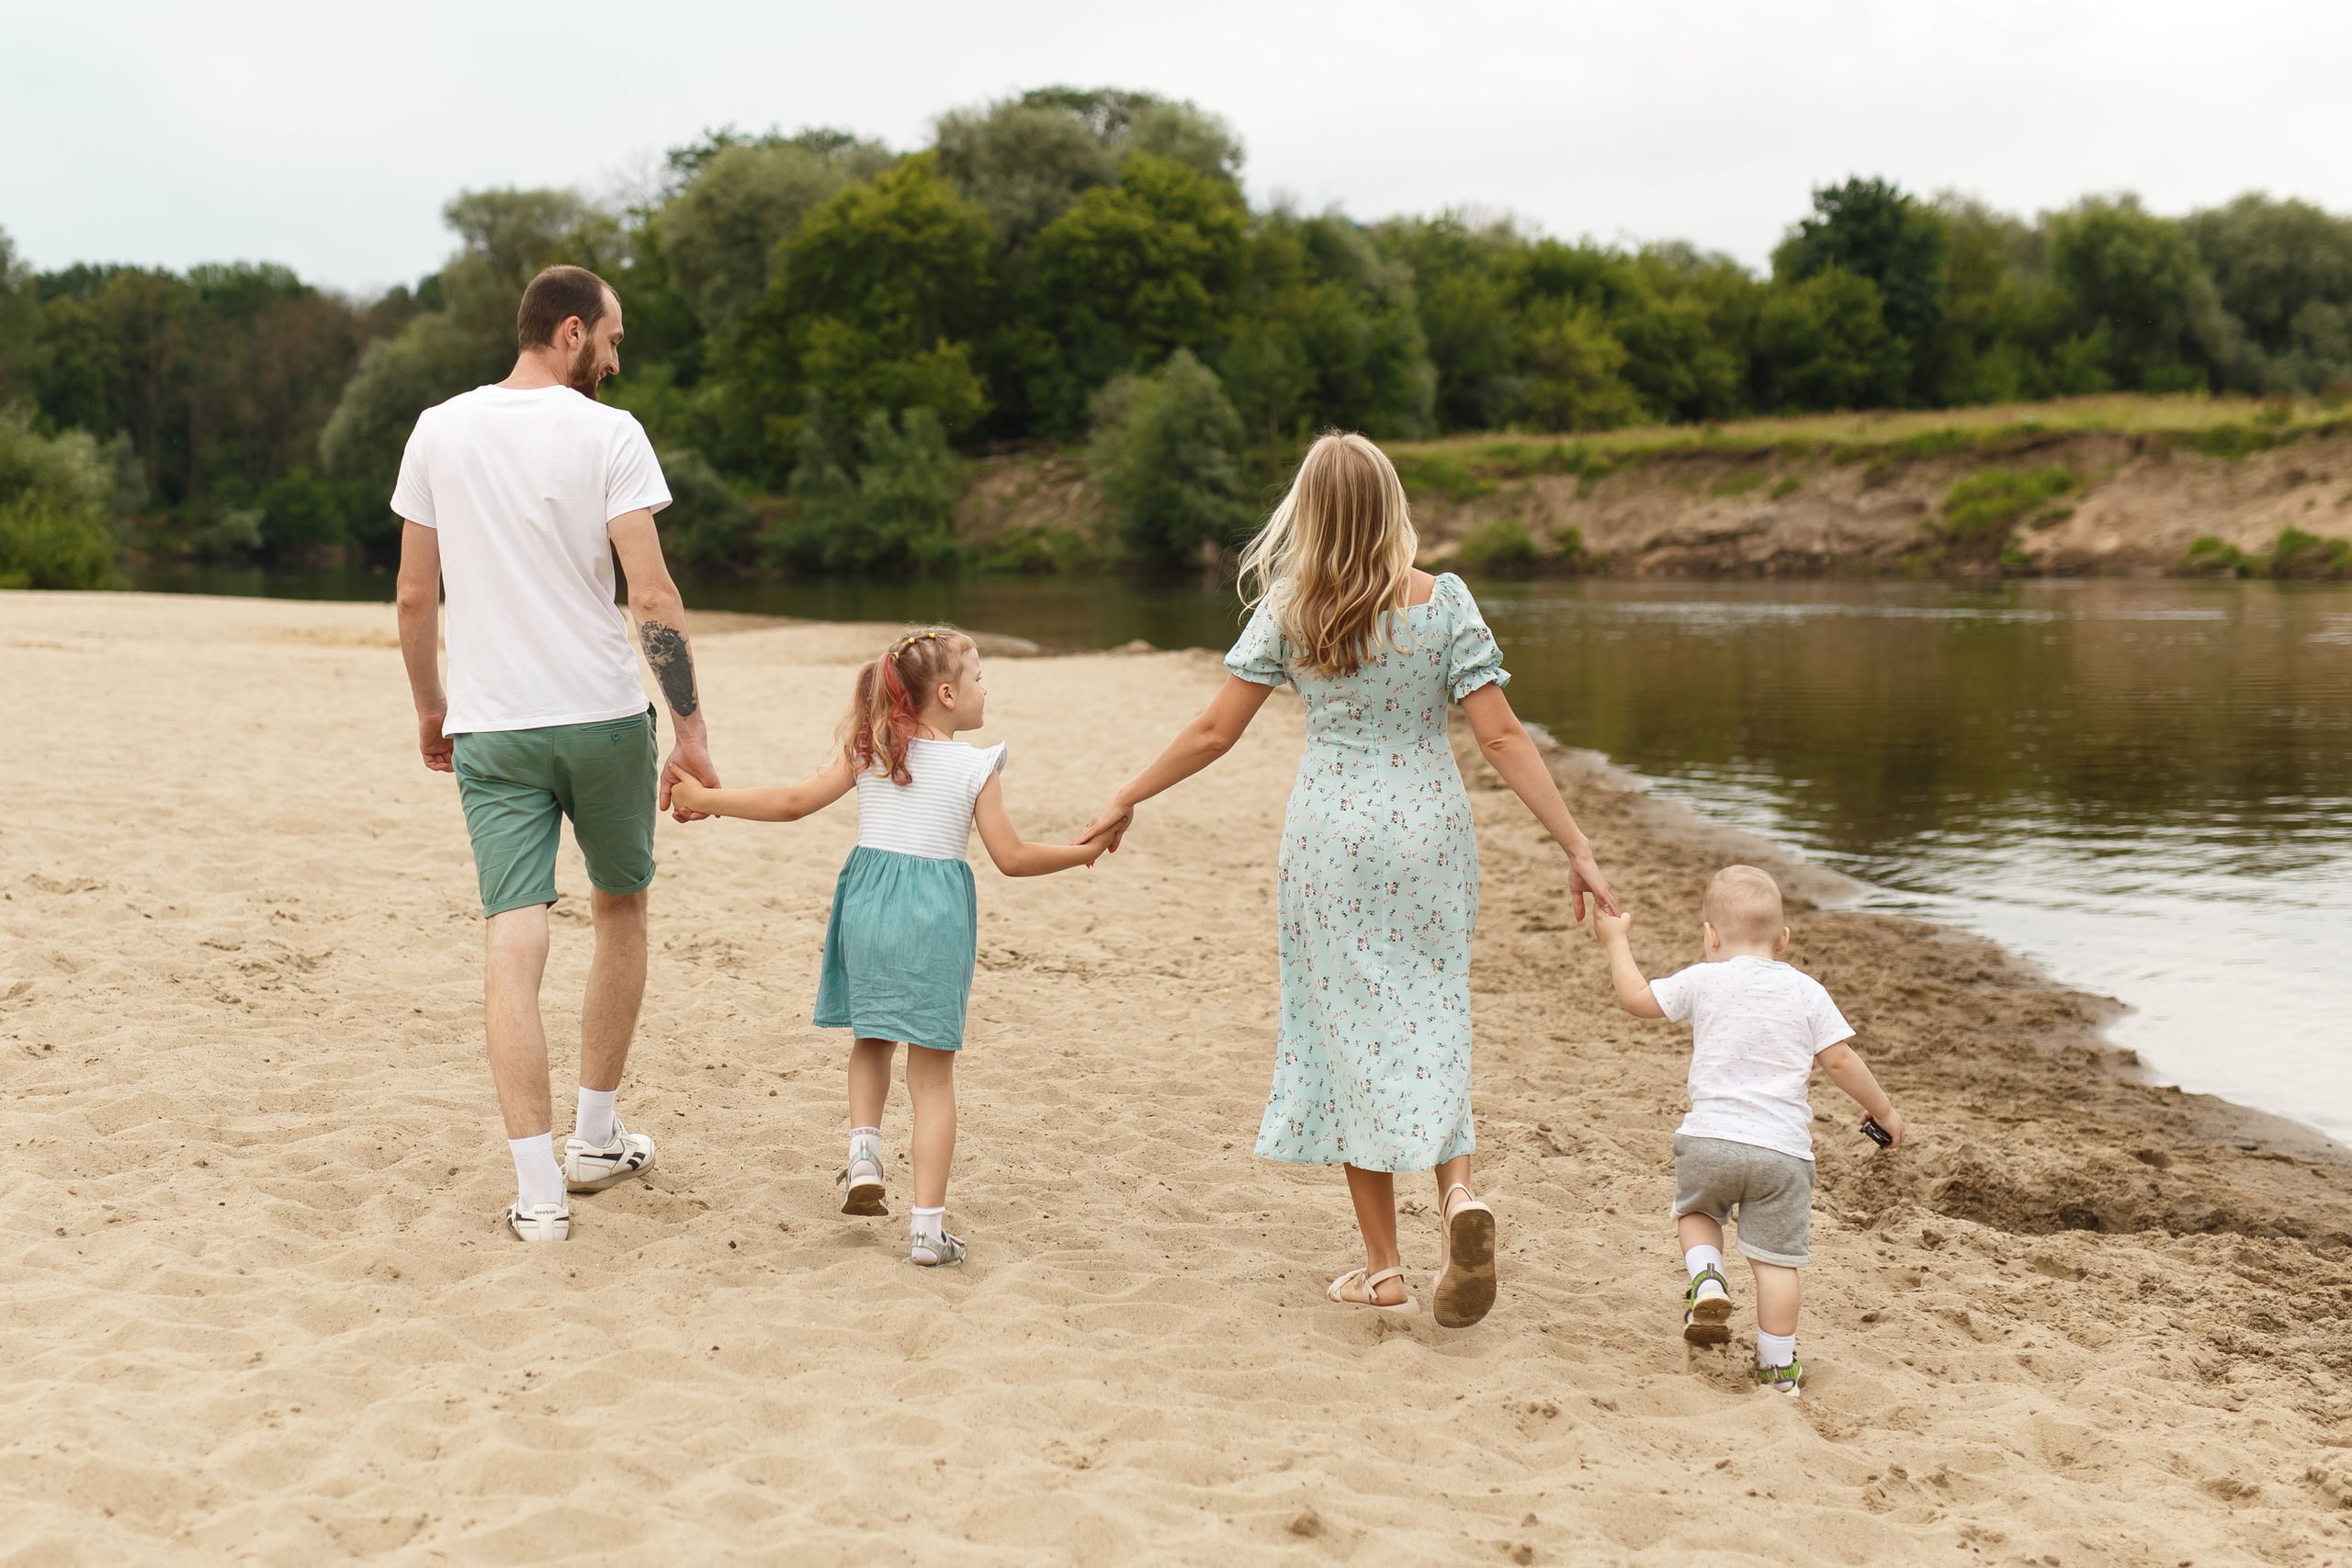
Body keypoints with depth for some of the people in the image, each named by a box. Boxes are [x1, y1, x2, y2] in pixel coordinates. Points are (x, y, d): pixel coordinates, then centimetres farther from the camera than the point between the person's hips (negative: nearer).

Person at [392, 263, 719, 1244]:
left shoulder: (439, 431, 4)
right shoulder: (607, 435, -7)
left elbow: (414, 596, 7)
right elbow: (652, 597, -13)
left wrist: (431, 710, 20)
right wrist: (691, 732, -8)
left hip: (491, 726, 2)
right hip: (604, 717, -2)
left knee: (513, 943, -2)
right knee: (620, 908, 19)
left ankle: (539, 1190, -7)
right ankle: (596, 1139, 28)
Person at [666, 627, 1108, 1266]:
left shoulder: (867, 750, 6)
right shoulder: (975, 767, -3)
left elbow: (794, 803, 0)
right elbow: (1013, 858, -2)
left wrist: (706, 798, 9)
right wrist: (1082, 851, 13)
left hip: (868, 905, 3)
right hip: (935, 917, -3)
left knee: (872, 1038, 28)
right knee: (932, 1073, 0)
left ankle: (864, 1152, 9)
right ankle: (927, 1226, -2)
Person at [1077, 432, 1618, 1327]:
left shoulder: (1287, 614, -5)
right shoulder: (1444, 603, -6)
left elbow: (1214, 732, -3)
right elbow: (1501, 738, -11)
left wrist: (1125, 800, 10)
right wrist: (1576, 847, -7)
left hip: (1332, 839, 0)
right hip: (1429, 833, 1)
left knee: (1352, 1030, 7)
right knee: (1430, 1021, 13)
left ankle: (1383, 1270, 12)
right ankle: (1459, 1191, -13)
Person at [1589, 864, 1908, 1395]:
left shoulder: (1702, 981, 2)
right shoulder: (1805, 991, 6)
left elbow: (1636, 999, 11)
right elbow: (1840, 1060, 4)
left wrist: (1617, 940, 23)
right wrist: (1883, 1110, 17)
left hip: (1709, 1136, 0)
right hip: (1784, 1148, 0)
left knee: (1695, 1211, 27)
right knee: (1777, 1258, 7)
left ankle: (1706, 1278, 1)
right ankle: (1777, 1365, 10)